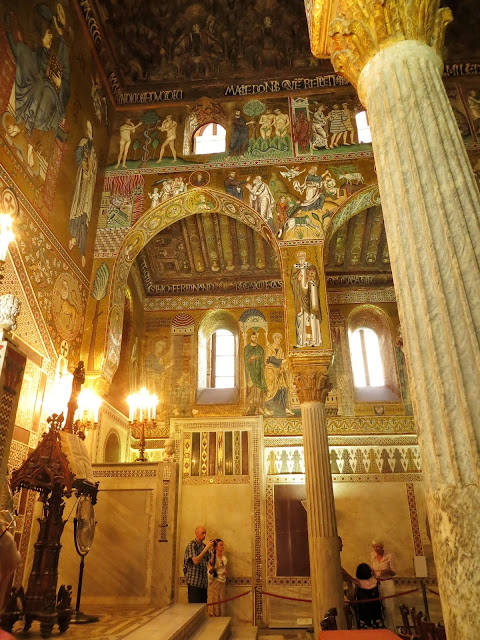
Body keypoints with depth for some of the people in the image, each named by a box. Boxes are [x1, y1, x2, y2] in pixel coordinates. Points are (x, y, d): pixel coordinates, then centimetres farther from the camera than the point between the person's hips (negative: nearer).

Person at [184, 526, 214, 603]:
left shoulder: (204, 546, 11)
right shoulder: (191, 545, -8)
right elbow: (195, 561, -21)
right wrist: (207, 548, -21)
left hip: (204, 582, 6)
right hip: (194, 582, -6)